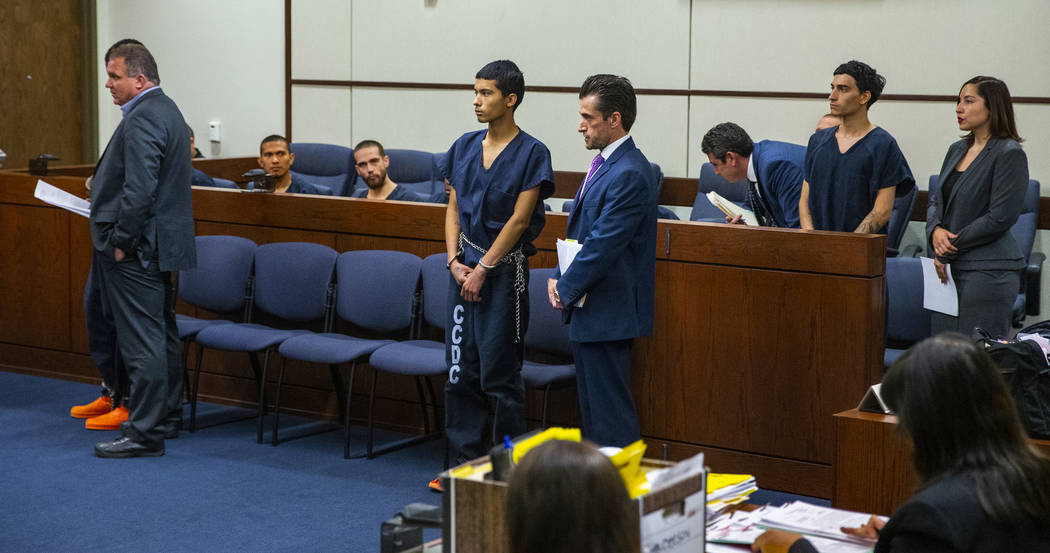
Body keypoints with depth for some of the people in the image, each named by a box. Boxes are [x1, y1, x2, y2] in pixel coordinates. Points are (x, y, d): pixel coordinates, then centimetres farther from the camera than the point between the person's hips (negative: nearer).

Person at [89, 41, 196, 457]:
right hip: (161, 244, 11)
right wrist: (103, 183, 18)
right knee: (161, 334, 18)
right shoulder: (166, 111, 15)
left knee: (141, 341, -7)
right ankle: (167, 415, 29)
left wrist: (121, 241, -19)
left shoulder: (144, 119, -19)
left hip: (137, 250, -11)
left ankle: (144, 432, -4)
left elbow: (139, 190, -26)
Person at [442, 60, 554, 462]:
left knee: (499, 372, -2)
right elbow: (454, 209, 11)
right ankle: (466, 461, 17)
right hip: (465, 267, 6)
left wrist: (483, 269, -12)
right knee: (460, 369, 7)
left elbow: (519, 220, -11)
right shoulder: (465, 146, 10)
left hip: (504, 270, -5)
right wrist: (455, 261, -2)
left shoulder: (531, 153, -7)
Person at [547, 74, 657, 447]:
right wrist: (559, 277, 5)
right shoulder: (604, 164, 13)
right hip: (587, 309, 10)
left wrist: (566, 290, -11)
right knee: (592, 406, 16)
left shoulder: (629, 174, -19)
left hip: (607, 314, -10)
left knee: (610, 411, -5)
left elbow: (603, 245, -22)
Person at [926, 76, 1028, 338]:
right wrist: (935, 230, -5)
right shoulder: (957, 150, 15)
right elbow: (936, 200, 18)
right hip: (949, 267, 8)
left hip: (989, 269, -8)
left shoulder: (1010, 154, -9)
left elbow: (1000, 218, -15)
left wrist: (948, 250, -10)